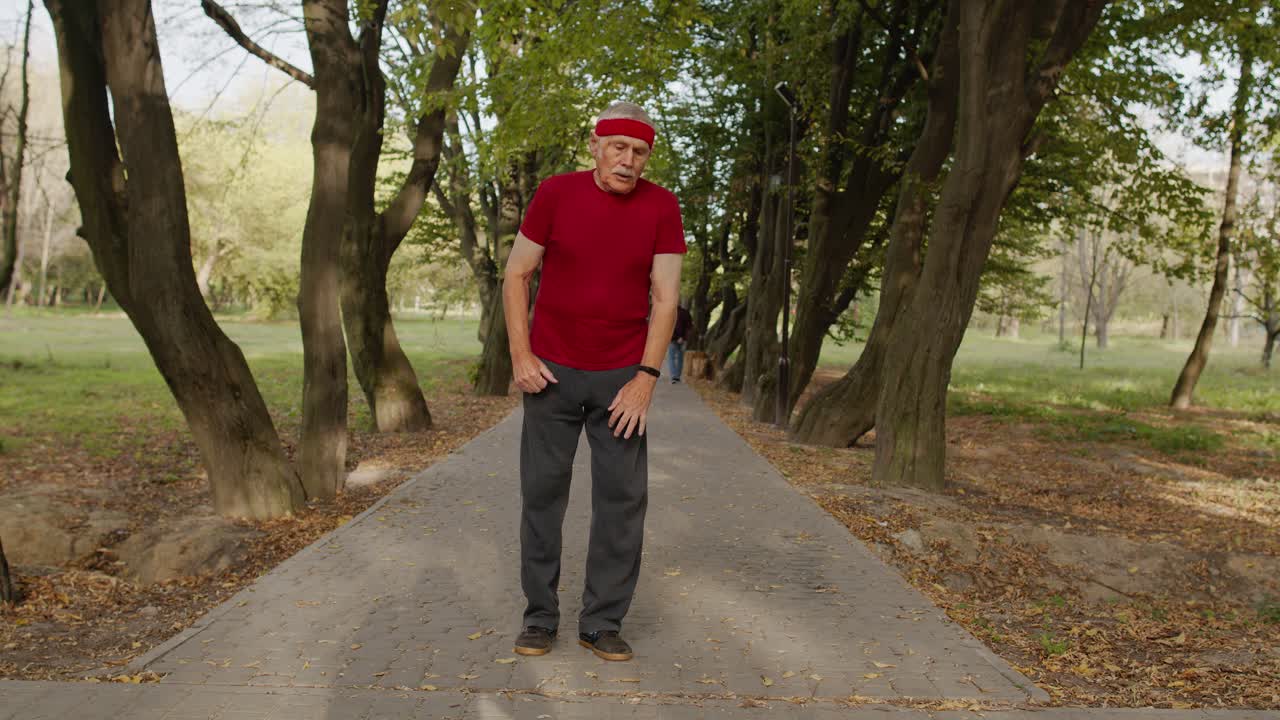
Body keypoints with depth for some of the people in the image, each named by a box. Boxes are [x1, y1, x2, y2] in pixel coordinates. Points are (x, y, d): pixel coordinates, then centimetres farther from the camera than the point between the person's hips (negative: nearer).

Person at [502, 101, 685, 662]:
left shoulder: (661, 207, -2)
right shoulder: (555, 194, -4)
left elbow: (665, 297, -3)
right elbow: (516, 275, 1)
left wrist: (646, 378, -9)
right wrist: (521, 356, -6)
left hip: (622, 378, 1)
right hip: (552, 373, 0)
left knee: (624, 499, 1)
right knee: (542, 493, 4)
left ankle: (602, 622, 14)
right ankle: (539, 616, 17)